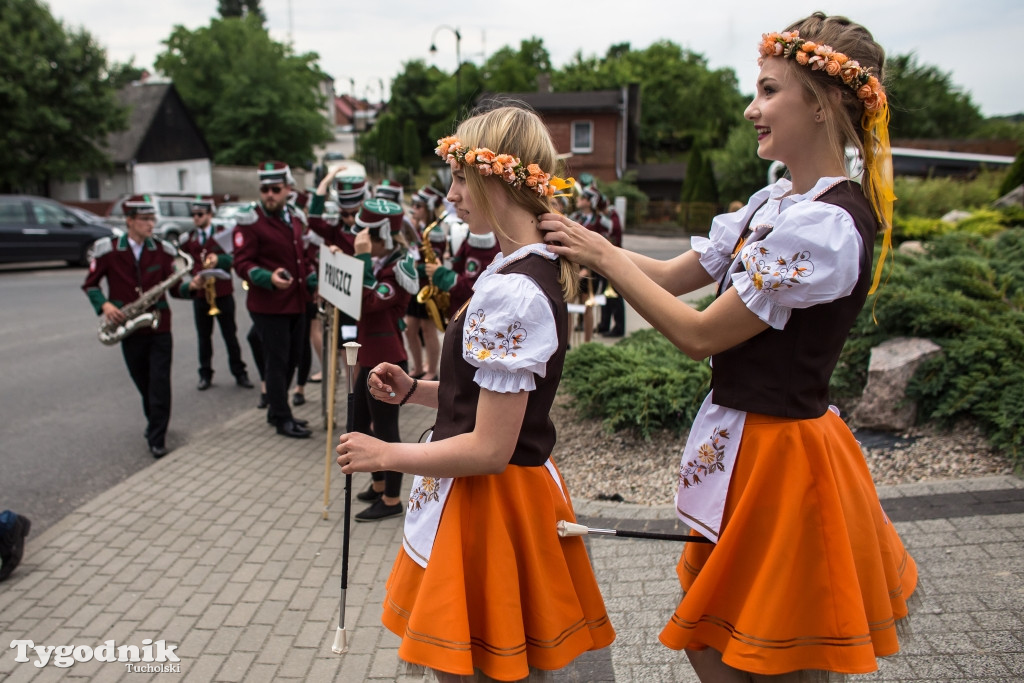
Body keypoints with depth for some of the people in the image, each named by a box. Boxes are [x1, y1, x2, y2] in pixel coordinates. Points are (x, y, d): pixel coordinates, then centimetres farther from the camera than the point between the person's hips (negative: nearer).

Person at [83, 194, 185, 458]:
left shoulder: (162, 250, 1)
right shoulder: (108, 250, -3)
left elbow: (174, 288, 1)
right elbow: (90, 284, 7)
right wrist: (104, 304, -11)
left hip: (159, 327, 0)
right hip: (129, 330, 1)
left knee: (159, 384, -5)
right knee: (143, 382, 13)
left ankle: (157, 437, 5)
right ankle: (154, 422, 36)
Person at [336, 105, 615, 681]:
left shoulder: (510, 293, -26)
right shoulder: (538, 271, 6)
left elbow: (488, 449, -24)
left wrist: (383, 455, -12)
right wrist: (414, 390, 4)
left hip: (488, 507, -9)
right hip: (515, 493, 9)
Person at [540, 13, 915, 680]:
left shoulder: (827, 224, -22)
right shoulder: (774, 202, 7)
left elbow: (700, 334, -20)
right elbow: (673, 274, 8)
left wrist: (602, 254, -15)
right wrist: (583, 240, 0)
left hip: (777, 450, -9)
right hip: (746, 438, 9)